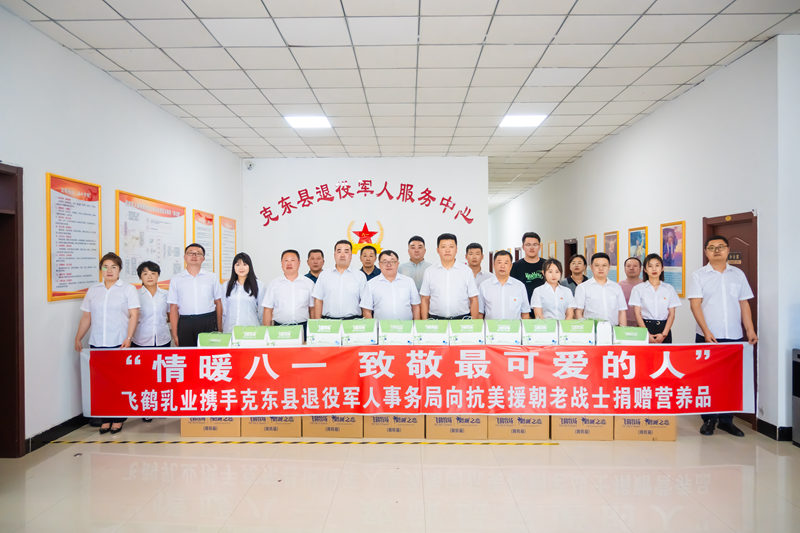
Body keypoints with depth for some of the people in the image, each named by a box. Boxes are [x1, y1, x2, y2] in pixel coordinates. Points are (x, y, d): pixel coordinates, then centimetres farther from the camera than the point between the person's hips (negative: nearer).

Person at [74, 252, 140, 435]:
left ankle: (118, 419, 9)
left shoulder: (128, 289, 3)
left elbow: (134, 315, -3)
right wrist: (78, 338, 10)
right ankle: (105, 419, 10)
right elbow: (86, 317, 17)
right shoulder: (93, 290, 15)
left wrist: (128, 338, -11)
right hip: (97, 343, 3)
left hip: (120, 343, -3)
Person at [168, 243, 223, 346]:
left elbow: (218, 303, 10)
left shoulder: (211, 277, 10)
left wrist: (219, 329, 3)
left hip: (209, 323, 0)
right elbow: (173, 308, 6)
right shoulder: (176, 279, 8)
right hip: (186, 324, 0)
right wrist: (175, 335, -1)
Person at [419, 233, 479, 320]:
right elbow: (424, 300, 9)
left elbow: (473, 299, 6)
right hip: (435, 319, 0)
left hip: (462, 319, 0)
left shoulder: (466, 271, 7)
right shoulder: (429, 272, 8)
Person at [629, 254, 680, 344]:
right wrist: (647, 335, -11)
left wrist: (664, 334, -8)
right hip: (645, 327, -1)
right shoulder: (638, 289, 3)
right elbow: (637, 313, -2)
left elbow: (671, 314, 4)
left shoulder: (669, 289, 8)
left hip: (664, 328, 1)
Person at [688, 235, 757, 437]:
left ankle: (726, 420, 18)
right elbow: (695, 305, -6)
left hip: (735, 337, 3)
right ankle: (709, 420, 14)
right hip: (708, 337, -3)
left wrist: (750, 330, 3)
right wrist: (706, 331, -14)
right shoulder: (699, 275, 1)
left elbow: (744, 304, 12)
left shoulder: (738, 274, 11)